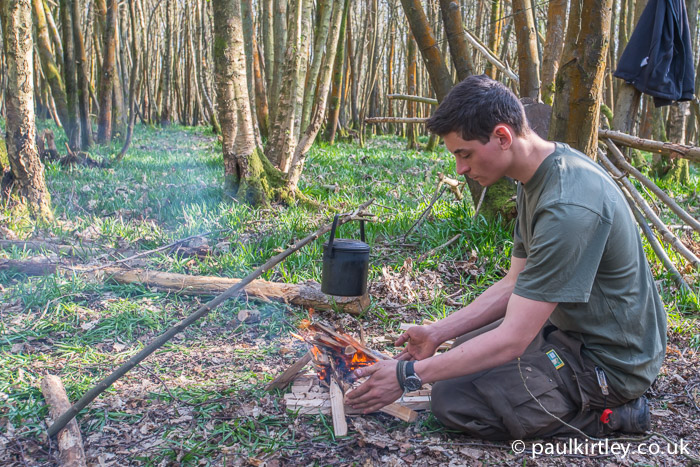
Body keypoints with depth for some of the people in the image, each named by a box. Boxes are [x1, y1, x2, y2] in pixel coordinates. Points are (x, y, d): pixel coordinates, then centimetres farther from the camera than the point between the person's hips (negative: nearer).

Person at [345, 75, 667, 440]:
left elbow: (511, 340, -30)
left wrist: (408, 375, -23)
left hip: (607, 361, -10)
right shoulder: (539, 178, 0)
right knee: (464, 354, 21)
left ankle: (605, 414, -3)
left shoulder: (569, 208, -32)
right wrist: (437, 333, 3)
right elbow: (515, 285, 7)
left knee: (453, 398, -14)